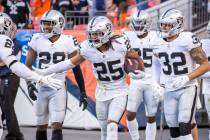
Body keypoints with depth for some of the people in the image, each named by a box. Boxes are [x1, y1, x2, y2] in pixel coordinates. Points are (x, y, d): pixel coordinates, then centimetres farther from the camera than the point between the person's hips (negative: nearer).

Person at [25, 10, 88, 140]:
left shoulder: (68, 42, -6)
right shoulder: (37, 40, -1)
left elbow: (76, 69, 1)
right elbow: (28, 65, 4)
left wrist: (83, 92, 1)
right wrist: (30, 84, -11)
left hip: (59, 89, -3)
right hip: (41, 88, 3)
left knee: (57, 127, -12)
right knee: (41, 127, 11)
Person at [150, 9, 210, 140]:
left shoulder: (188, 40, -18)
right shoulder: (158, 43, -1)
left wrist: (187, 78, -24)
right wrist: (158, 79, 7)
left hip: (187, 89, -5)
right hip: (169, 90, 5)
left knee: (184, 127, -16)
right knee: (173, 129, 7)